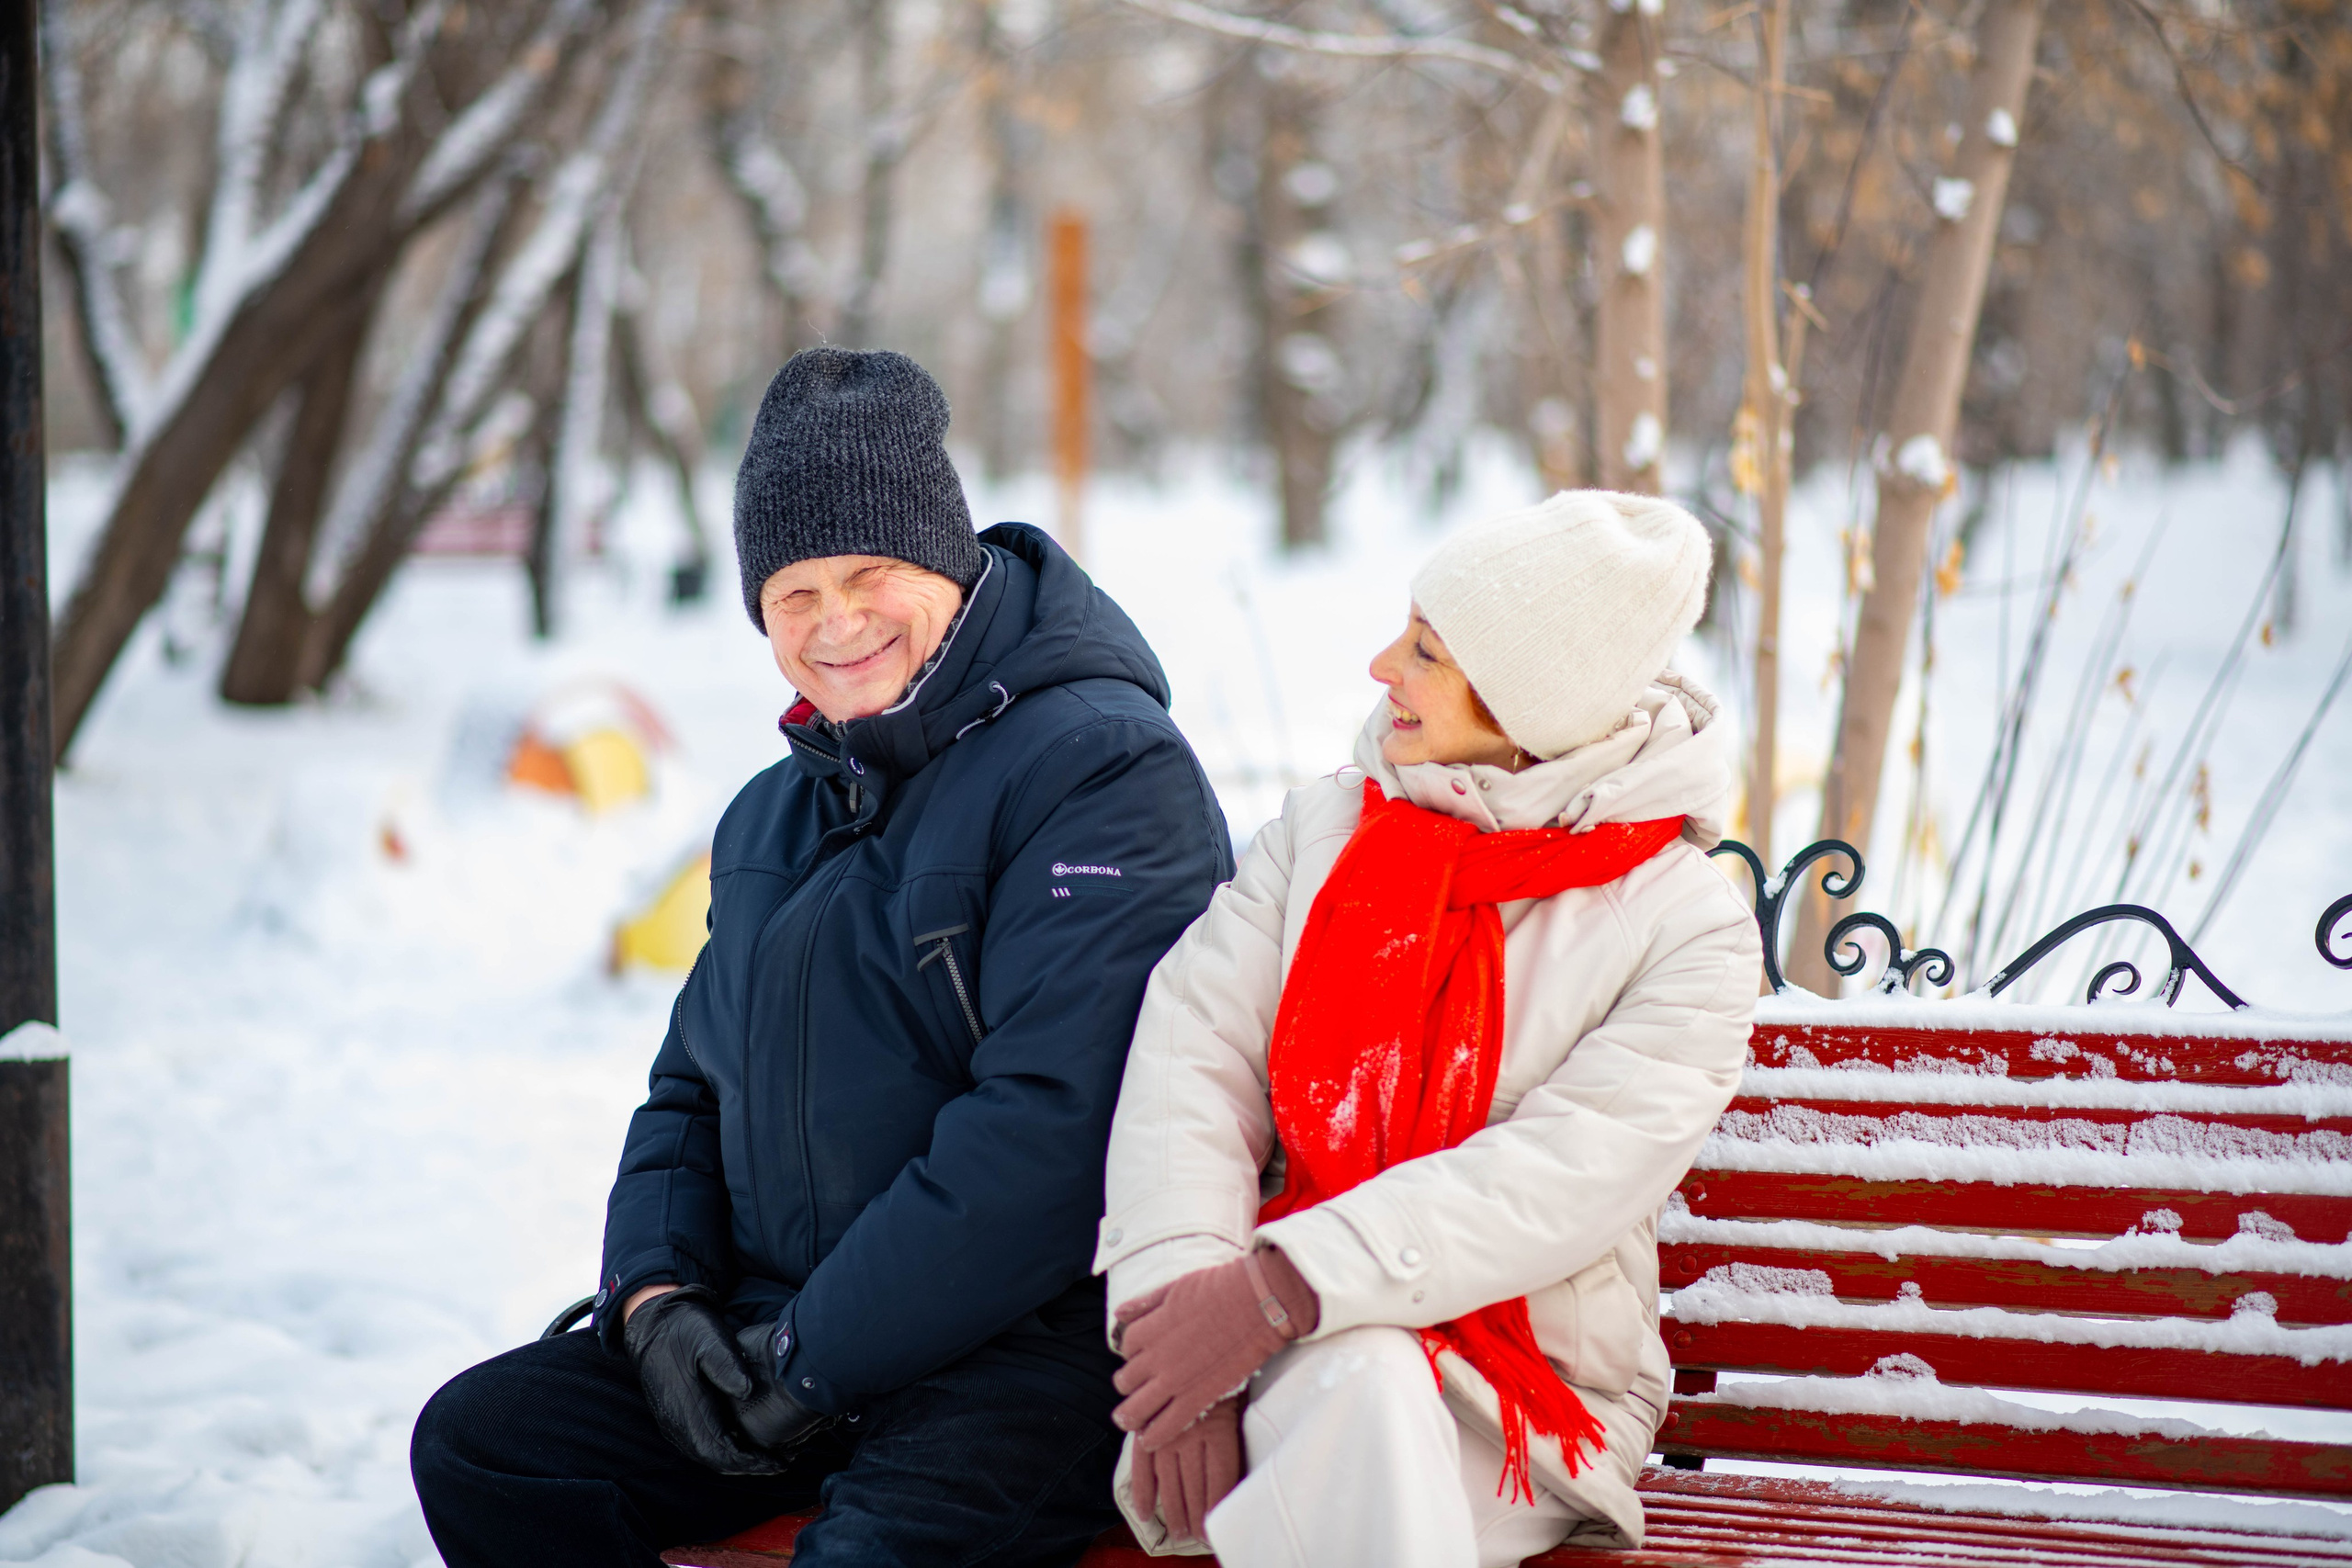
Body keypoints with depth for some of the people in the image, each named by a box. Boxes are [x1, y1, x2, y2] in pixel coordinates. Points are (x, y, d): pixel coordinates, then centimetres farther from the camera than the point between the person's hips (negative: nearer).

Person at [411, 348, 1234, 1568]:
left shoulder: (1103, 768, -9)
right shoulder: (771, 820, 19)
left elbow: (1054, 1126, -19)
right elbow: (691, 1088, 24)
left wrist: (821, 1357, -17)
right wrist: (653, 1291, 2)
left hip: (1035, 1341, -8)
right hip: (780, 1331, 8)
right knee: (477, 1442, -8)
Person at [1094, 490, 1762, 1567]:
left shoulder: (1686, 926, -4)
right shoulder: (1327, 827, 9)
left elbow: (1567, 1175, -17)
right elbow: (1193, 1052, -3)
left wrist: (1280, 1286, -28)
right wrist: (1180, 1293, -21)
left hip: (1534, 1400, -1)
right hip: (1298, 1359, 2)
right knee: (1360, 1383, -35)